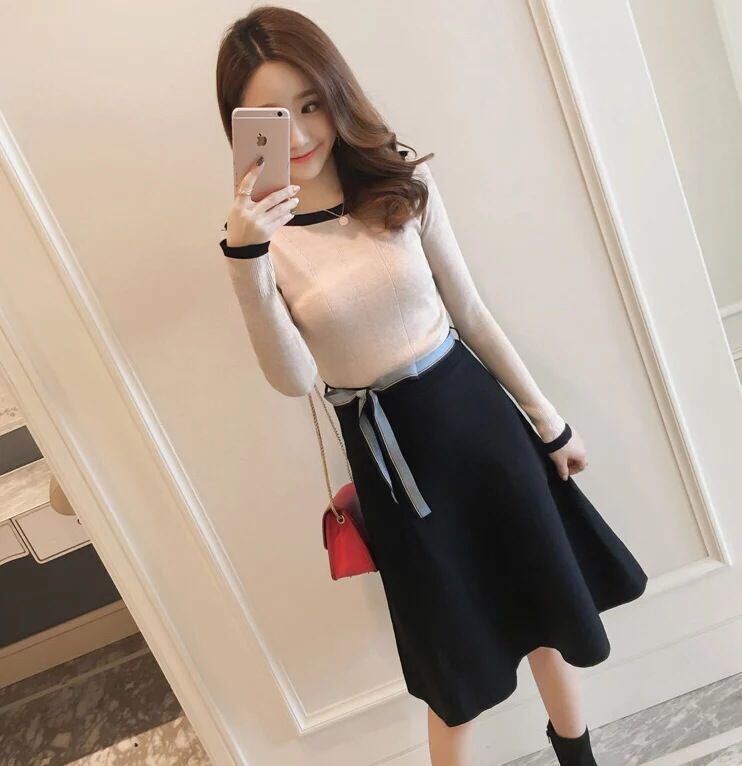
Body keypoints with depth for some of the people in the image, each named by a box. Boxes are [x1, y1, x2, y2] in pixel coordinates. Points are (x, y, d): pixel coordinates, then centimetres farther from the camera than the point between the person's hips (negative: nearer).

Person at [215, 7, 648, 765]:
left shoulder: (404, 183, -4)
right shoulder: (257, 229, -8)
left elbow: (471, 313, 2)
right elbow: (294, 379, -19)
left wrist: (547, 419, 8)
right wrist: (247, 258, -32)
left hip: (473, 411, 3)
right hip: (386, 447, -2)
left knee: (548, 599, 22)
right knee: (456, 662, 17)